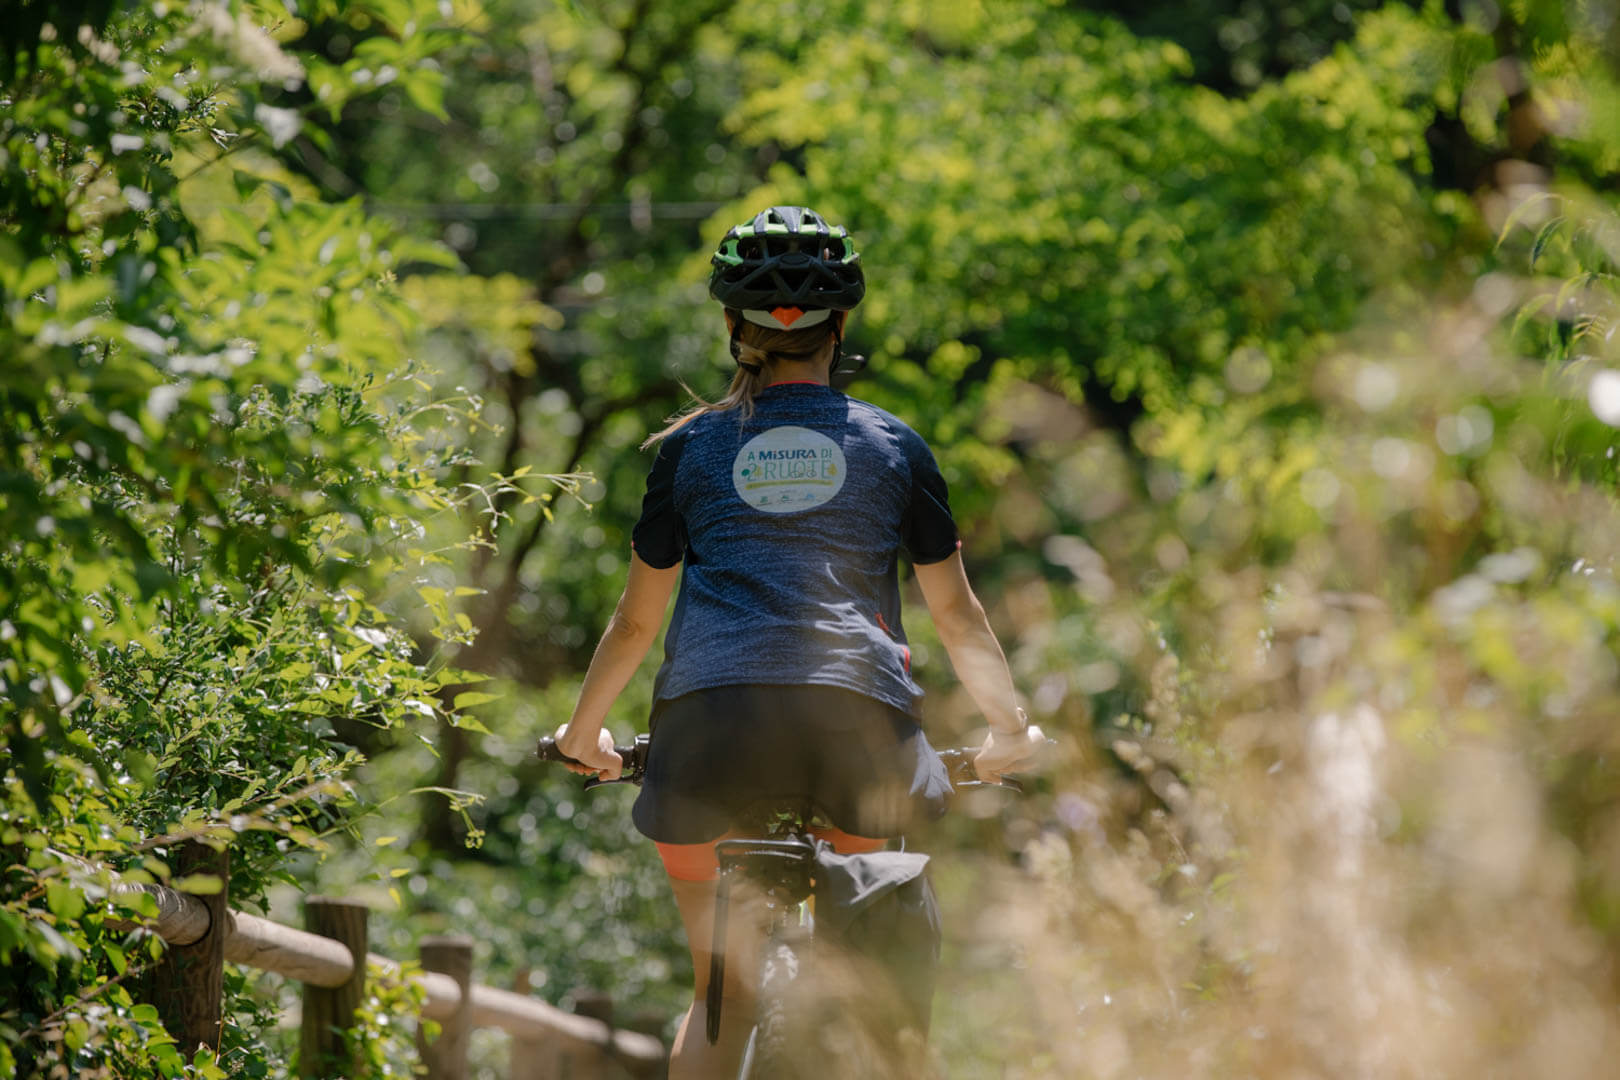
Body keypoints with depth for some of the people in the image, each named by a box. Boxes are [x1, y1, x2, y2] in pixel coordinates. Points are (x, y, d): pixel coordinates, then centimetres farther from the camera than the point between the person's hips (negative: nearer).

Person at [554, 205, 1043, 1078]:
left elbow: (636, 619, 20)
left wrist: (583, 729, 34)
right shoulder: (893, 447, 16)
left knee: (721, 989, 12)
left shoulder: (692, 447, 16)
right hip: (855, 714, 0)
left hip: (709, 712, 1)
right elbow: (955, 612, 18)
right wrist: (1011, 728, 30)